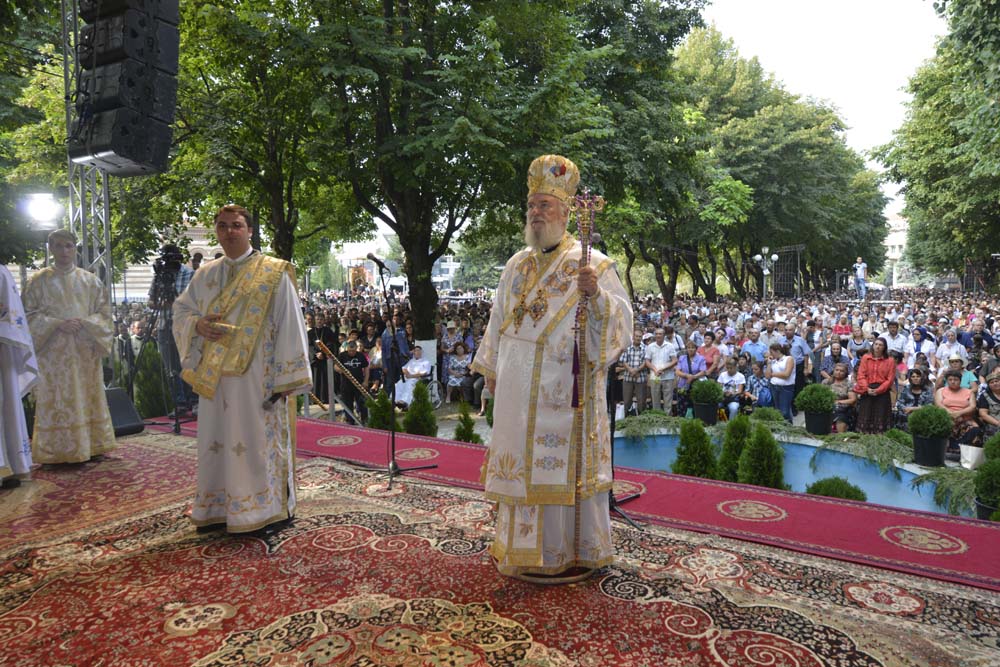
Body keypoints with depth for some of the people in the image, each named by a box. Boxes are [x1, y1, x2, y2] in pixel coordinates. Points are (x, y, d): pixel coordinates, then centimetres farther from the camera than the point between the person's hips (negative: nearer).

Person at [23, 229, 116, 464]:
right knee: (55, 402, -1)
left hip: (85, 352, 2)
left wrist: (85, 322, -12)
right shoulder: (38, 281, 4)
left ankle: (89, 447, 13)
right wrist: (57, 323, -15)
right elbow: (29, 315, 1)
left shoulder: (90, 281, 9)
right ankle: (57, 452, 5)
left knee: (88, 399, 5)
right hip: (53, 352, -2)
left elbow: (104, 312, 7)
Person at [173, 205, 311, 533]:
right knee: (217, 441, 12)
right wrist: (197, 325, -6)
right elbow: (180, 311, 19)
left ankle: (265, 509, 13)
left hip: (257, 377, -5)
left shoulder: (274, 274, -4)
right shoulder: (205, 275, 12)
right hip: (215, 378, 5)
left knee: (259, 441, 1)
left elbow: (290, 327, -8)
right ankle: (217, 507, 26)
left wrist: (285, 379, -13)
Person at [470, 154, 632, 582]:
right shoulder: (517, 265, 13)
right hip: (518, 391, 6)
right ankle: (525, 546, 29)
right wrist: (492, 369, 20)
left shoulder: (591, 264, -5)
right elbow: (500, 321, 19)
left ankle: (573, 552, 18)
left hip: (564, 390, -6)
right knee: (523, 462, 13)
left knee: (564, 464, 1)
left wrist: (595, 295, -29)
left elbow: (620, 318, -11)